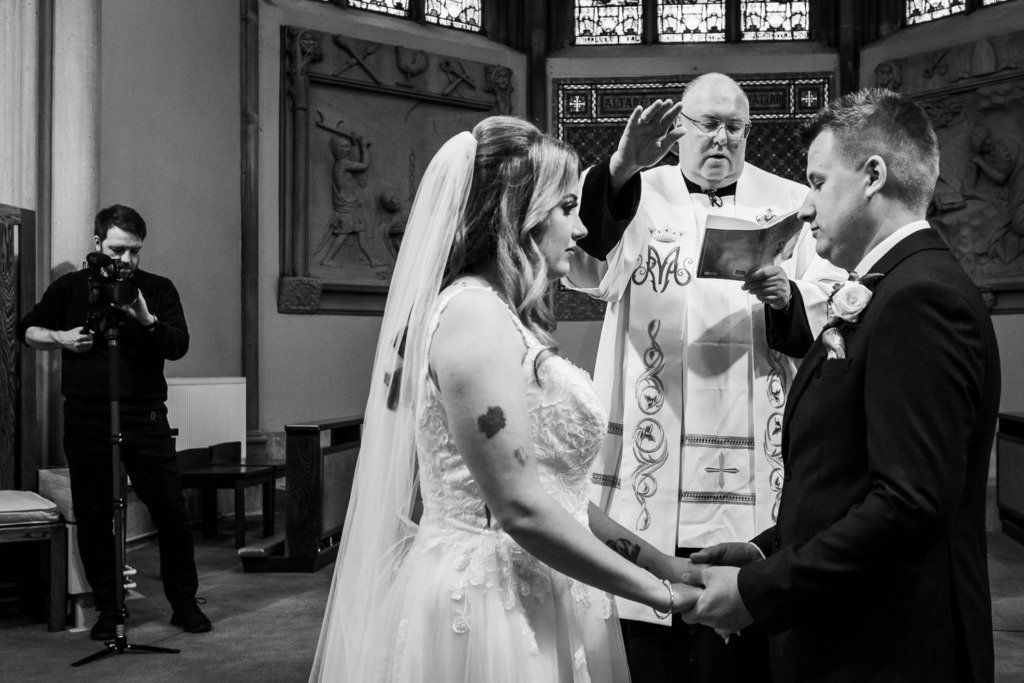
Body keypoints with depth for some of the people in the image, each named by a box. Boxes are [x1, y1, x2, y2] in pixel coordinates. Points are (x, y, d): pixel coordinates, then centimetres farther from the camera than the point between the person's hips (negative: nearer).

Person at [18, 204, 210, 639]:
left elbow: (178, 346, -5)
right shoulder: (69, 288, 9)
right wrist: (60, 337, -2)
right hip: (87, 419, 1)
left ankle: (184, 604, 11)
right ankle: (108, 609, 19)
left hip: (146, 417, -1)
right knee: (93, 517, 5)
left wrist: (146, 319, -22)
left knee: (171, 510, -2)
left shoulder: (158, 290, 6)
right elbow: (27, 331, 18)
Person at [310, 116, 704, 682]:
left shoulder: (497, 317, 11)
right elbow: (521, 509, -22)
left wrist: (664, 562, 9)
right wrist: (660, 592, -14)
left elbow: (557, 494, 11)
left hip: (521, 600, 9)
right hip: (495, 607, -9)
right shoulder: (471, 313, -18)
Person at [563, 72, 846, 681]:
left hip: (755, 465, 1)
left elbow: (835, 305, 7)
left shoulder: (792, 203, 12)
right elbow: (584, 268, -13)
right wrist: (621, 168, -26)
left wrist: (790, 296, -15)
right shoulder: (638, 196, 6)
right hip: (653, 463, -1)